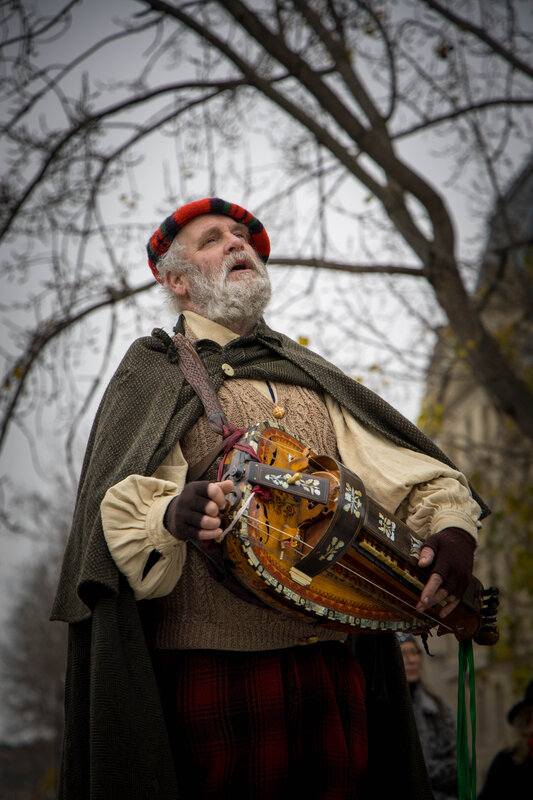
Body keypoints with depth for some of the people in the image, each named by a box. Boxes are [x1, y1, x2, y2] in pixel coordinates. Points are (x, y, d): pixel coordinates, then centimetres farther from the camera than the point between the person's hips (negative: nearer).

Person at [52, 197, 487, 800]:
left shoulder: (311, 377, 20)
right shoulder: (153, 377, 6)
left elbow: (408, 468, 10)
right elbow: (124, 506, -10)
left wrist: (452, 524, -12)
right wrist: (171, 515, -33)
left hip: (336, 673, 4)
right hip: (216, 675, -4)